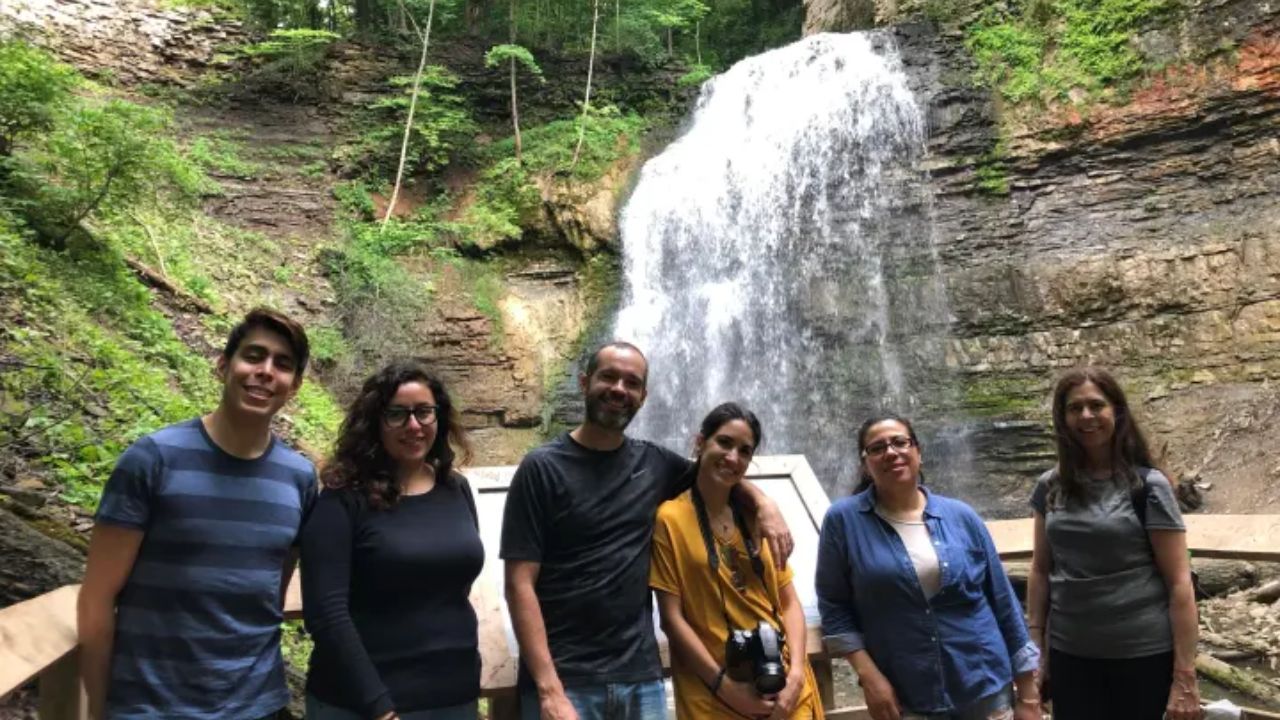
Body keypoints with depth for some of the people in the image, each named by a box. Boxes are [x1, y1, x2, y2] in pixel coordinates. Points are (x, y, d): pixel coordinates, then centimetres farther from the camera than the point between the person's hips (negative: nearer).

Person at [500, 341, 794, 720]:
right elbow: (520, 584, -10)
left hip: (643, 680, 4)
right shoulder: (542, 468, -7)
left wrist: (763, 503, 2)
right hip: (565, 682, -4)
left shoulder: (654, 463, 5)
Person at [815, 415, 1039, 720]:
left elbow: (1003, 602, 5)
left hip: (985, 690, 2)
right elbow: (834, 606, -3)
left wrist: (1027, 695, 6)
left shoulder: (961, 516, 0)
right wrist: (869, 676, -11)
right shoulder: (843, 520, -7)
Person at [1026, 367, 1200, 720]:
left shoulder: (1147, 485, -8)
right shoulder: (1050, 487, 2)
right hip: (1069, 654, 3)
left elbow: (1179, 582, -9)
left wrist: (1185, 676, -11)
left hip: (1142, 654, -3)